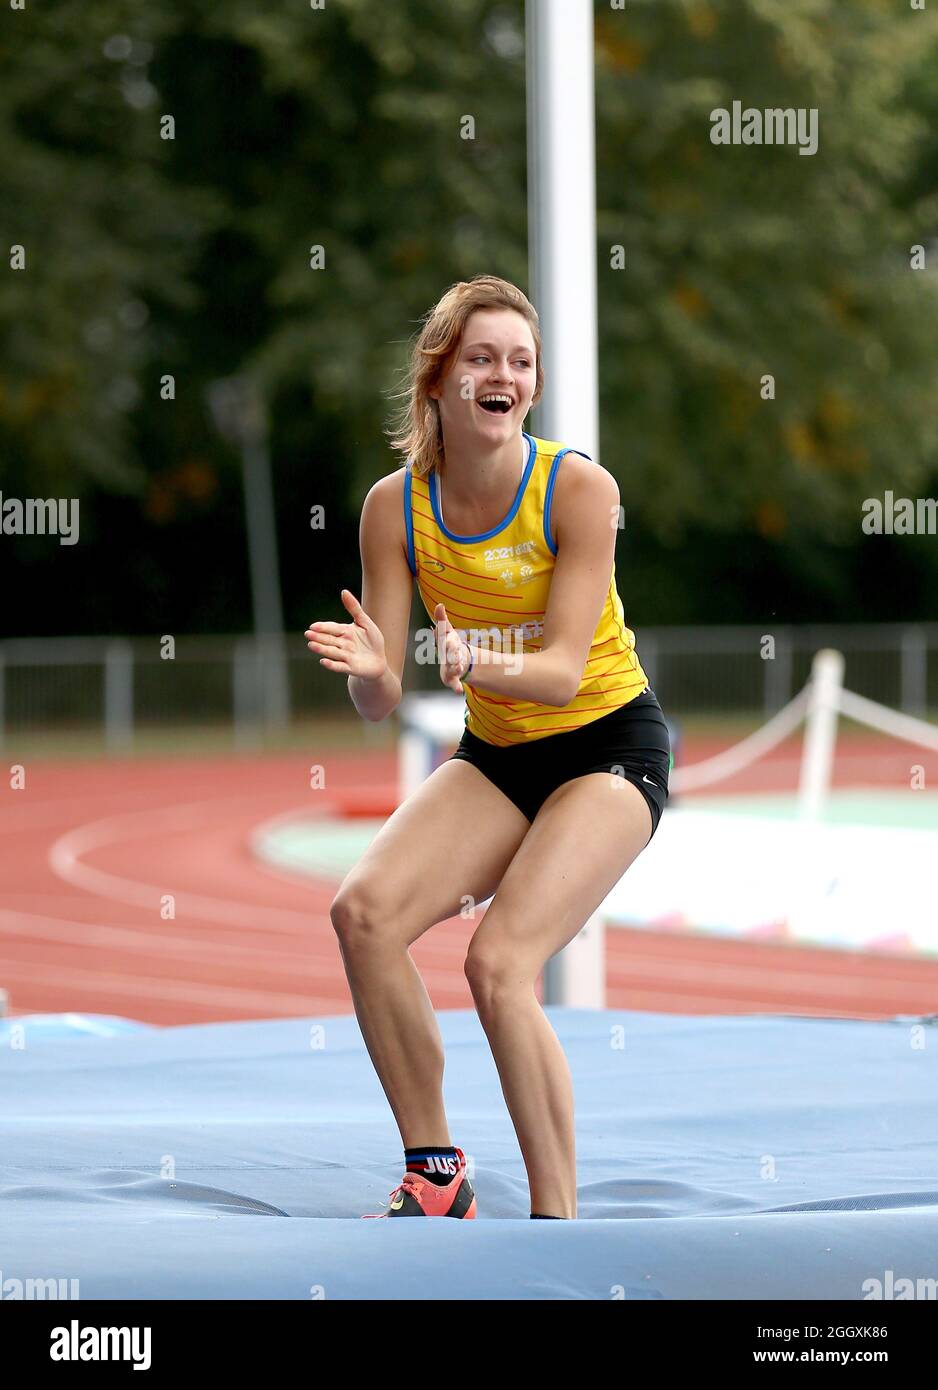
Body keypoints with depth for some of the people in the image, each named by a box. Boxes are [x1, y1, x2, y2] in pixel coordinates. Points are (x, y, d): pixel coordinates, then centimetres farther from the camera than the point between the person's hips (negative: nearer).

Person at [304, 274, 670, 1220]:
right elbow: (379, 704, -10)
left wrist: (472, 663, -44)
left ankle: (557, 1218, -12)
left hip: (608, 744, -4)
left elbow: (562, 671, -24)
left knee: (498, 962, -24)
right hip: (497, 753, 4)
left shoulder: (578, 487, -19)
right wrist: (369, 672, -34)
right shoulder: (395, 506, -9)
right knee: (363, 912, -19)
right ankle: (433, 1178, -5)